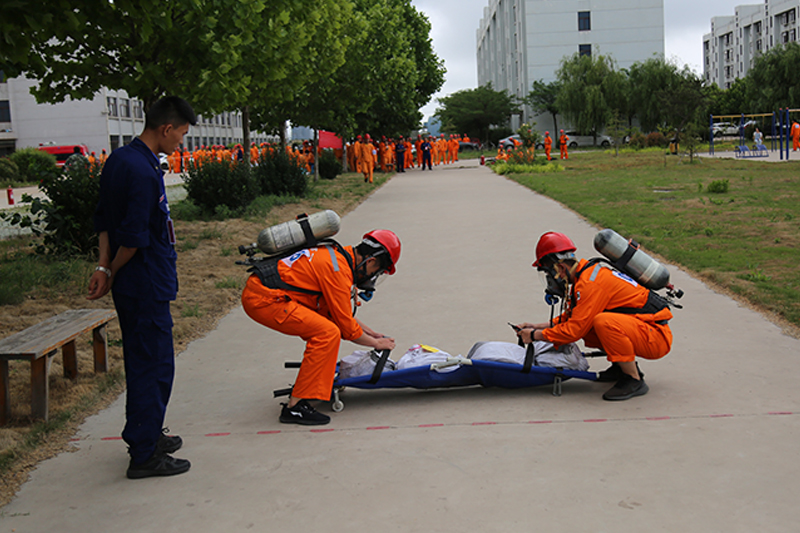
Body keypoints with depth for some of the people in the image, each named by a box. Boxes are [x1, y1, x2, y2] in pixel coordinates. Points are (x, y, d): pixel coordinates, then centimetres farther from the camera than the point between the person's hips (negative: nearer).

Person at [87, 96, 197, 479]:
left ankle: (147, 436, 33)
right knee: (154, 365, -2)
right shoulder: (143, 172, -22)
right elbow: (133, 238, -23)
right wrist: (111, 274, -7)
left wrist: (104, 267, 3)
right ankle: (144, 455, 7)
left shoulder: (119, 159, 10)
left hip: (133, 285, 10)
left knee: (142, 361, 19)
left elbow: (104, 220, 11)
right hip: (146, 285, -10)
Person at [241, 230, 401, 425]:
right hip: (263, 299, -11)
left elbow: (340, 313, 28)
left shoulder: (339, 256, 14)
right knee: (328, 333, -17)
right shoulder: (338, 269, -16)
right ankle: (294, 407, -14)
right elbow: (346, 326, -10)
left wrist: (371, 333, 29)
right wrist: (375, 343, 5)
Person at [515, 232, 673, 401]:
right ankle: (622, 367, 15)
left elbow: (575, 330, -20)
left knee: (603, 321, -32)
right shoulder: (584, 275, 8)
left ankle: (634, 381, -17)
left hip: (657, 338, -10)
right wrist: (538, 327, 13)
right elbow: (571, 317, 20)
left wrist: (535, 336, -9)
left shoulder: (591, 282, -21)